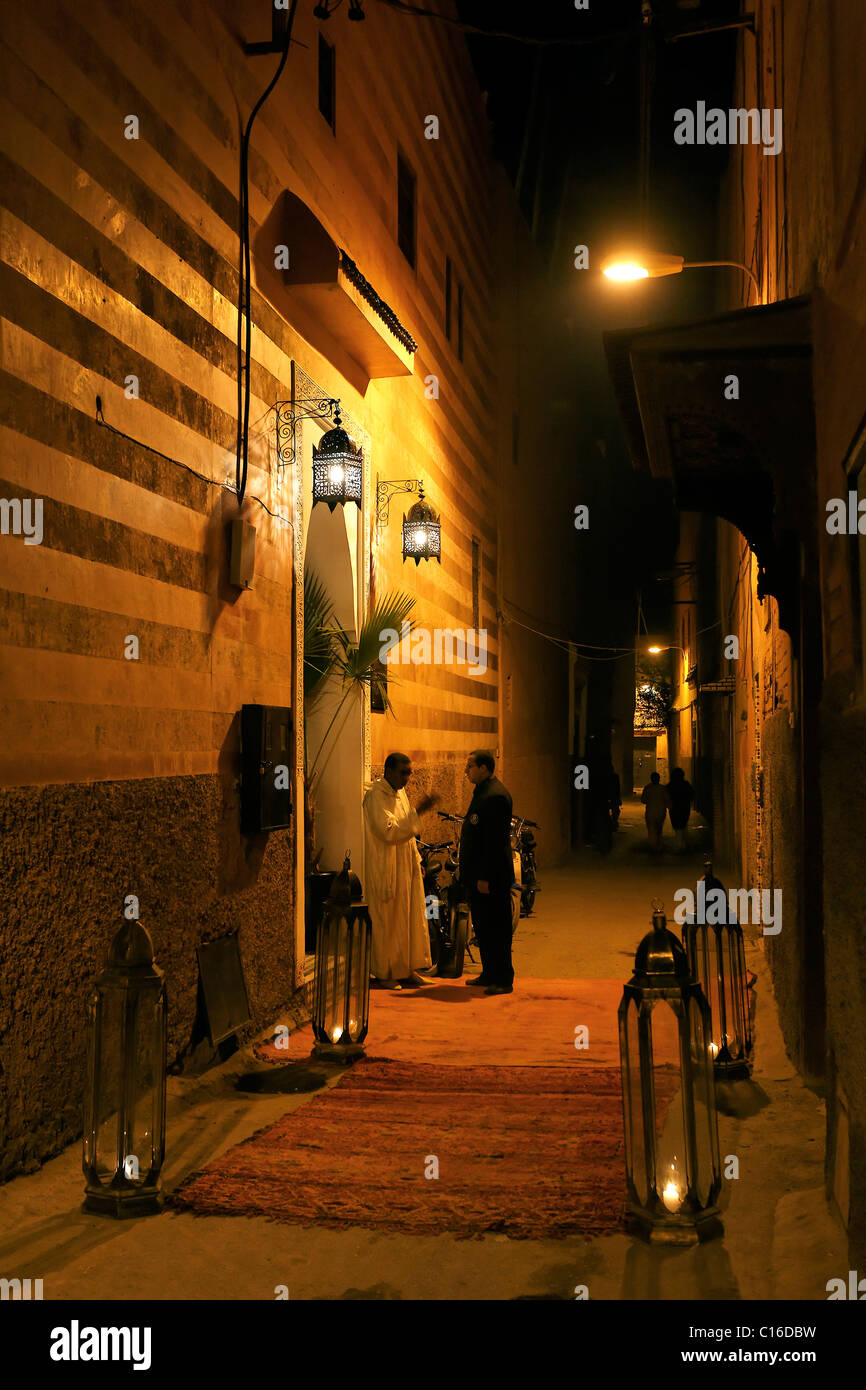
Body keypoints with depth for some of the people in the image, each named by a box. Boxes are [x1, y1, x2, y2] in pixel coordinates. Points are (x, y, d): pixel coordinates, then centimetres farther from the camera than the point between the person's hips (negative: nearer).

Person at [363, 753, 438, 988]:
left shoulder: (400, 793, 13)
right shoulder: (375, 795, -15)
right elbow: (389, 831, -25)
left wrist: (416, 860, 17)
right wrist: (417, 812, -27)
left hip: (406, 870, 9)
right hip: (386, 870, -9)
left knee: (410, 920, 10)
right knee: (386, 922, -1)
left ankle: (407, 969, 19)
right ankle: (383, 973, 7)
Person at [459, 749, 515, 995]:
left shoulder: (495, 796, -18)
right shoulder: (482, 792, 15)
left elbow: (494, 841, -22)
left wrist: (485, 877, -23)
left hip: (492, 877, -10)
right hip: (478, 875, 10)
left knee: (496, 928, -3)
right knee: (481, 926, 16)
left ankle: (503, 980, 4)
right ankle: (489, 974, 26)